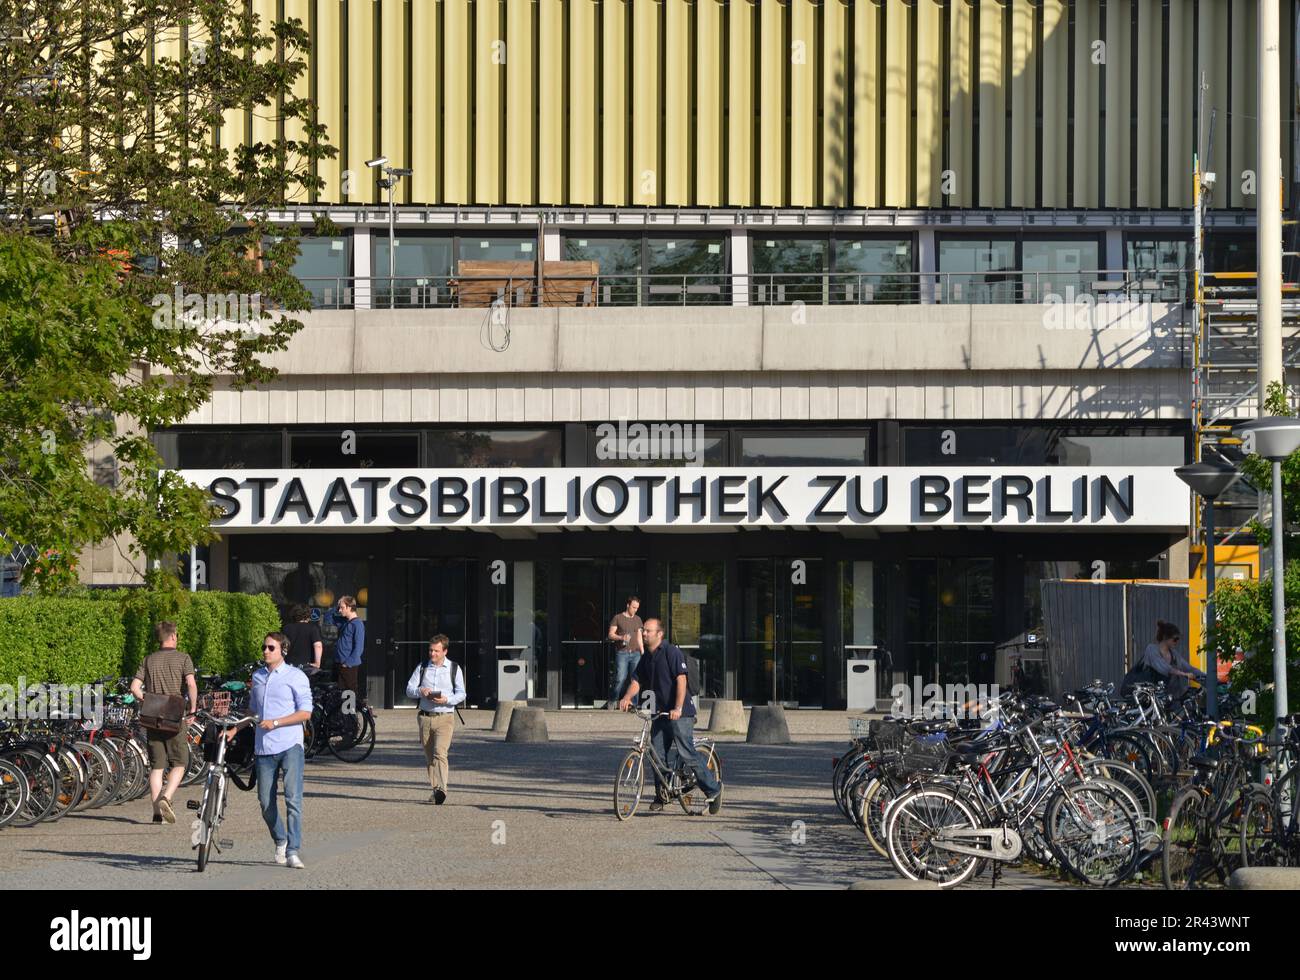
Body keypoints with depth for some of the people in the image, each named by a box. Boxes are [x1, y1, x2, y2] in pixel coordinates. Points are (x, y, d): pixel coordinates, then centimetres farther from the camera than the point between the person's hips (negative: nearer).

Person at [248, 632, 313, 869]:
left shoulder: (295, 676, -2)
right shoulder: (258, 677, 15)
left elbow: (305, 712, -8)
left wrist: (275, 722, -15)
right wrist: (234, 729, 15)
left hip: (290, 745, -5)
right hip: (264, 747, 5)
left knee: (293, 799, -12)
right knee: (266, 802, 6)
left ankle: (293, 851, -12)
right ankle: (280, 841, 28)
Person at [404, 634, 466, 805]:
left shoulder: (454, 669, 5)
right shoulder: (422, 668, 10)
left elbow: (461, 694, 4)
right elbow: (409, 690, 8)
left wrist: (446, 700, -15)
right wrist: (420, 691, -14)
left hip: (445, 717, -3)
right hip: (425, 717, 3)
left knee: (440, 753, -19)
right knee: (429, 756, 7)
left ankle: (441, 789, -27)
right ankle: (434, 789, 15)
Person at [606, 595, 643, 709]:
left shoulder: (638, 619, 17)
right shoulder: (618, 618, 3)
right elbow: (611, 634, 0)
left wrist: (642, 652, 14)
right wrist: (621, 638, -18)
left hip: (635, 653, 4)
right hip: (622, 653, -4)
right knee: (620, 679, -11)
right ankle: (612, 701, 5)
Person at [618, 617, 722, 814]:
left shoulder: (672, 652, -11)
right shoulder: (646, 657, 14)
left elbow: (681, 679, -18)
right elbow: (637, 681, 11)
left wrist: (678, 708, -27)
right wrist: (627, 698, -10)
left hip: (679, 714, -8)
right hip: (658, 713, 8)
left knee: (688, 754, -11)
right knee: (658, 756, 6)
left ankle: (713, 788, 0)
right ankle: (661, 796, 16)